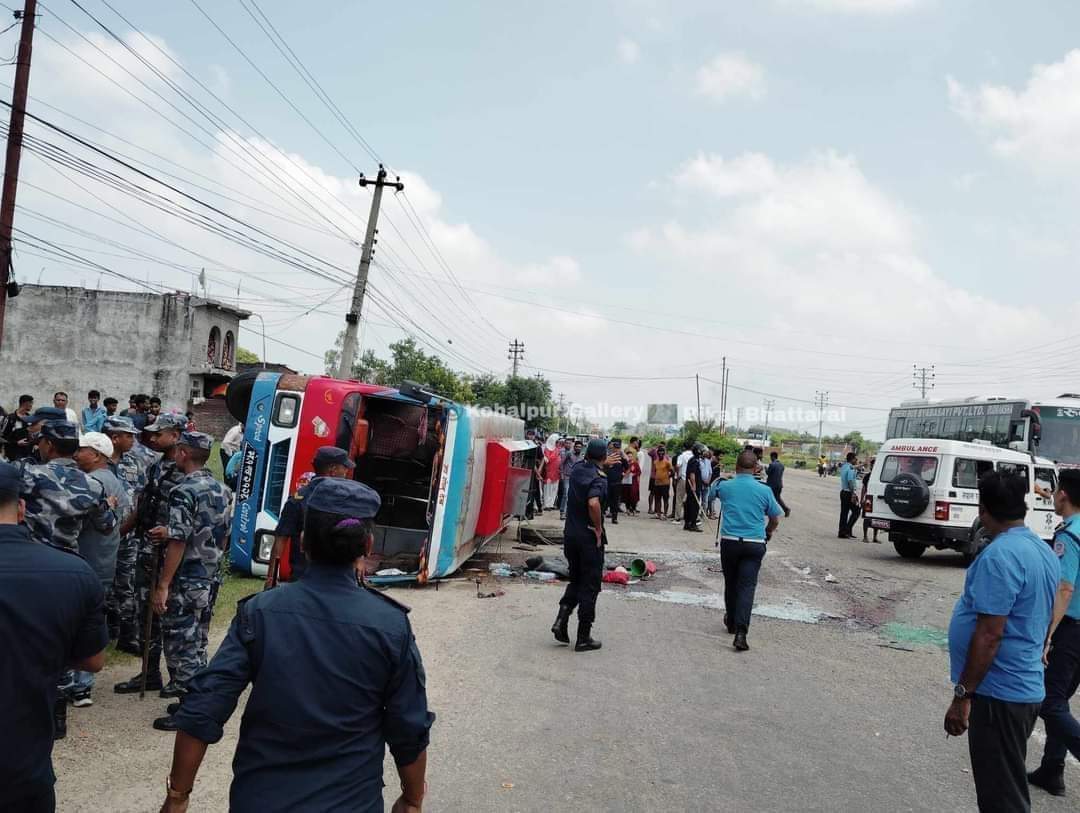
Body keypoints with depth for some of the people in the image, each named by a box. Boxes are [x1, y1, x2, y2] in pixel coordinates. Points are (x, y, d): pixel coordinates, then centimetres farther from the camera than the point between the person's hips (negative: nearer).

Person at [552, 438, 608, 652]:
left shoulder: (576, 471, 4)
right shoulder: (599, 479, -17)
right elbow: (593, 503, -35)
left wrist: (602, 465, 42)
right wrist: (598, 529, -21)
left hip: (570, 534, 6)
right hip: (589, 538, -6)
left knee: (575, 580, 22)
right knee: (590, 586, 4)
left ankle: (562, 619, 5)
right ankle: (583, 638, 9)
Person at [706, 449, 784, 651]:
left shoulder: (724, 486, 0)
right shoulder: (764, 490, -1)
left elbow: (710, 495, 23)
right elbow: (775, 519, 10)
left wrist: (715, 481, 43)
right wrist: (768, 533, 30)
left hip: (729, 542, 1)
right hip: (755, 544, -1)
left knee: (730, 583, 17)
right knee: (747, 586, -4)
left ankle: (731, 623, 32)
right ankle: (741, 631, -17)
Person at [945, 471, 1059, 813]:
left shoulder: (999, 556, -22)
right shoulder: (1044, 550, 8)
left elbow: (989, 634, -25)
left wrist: (962, 695, -19)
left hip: (998, 693, -9)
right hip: (1025, 686, 9)